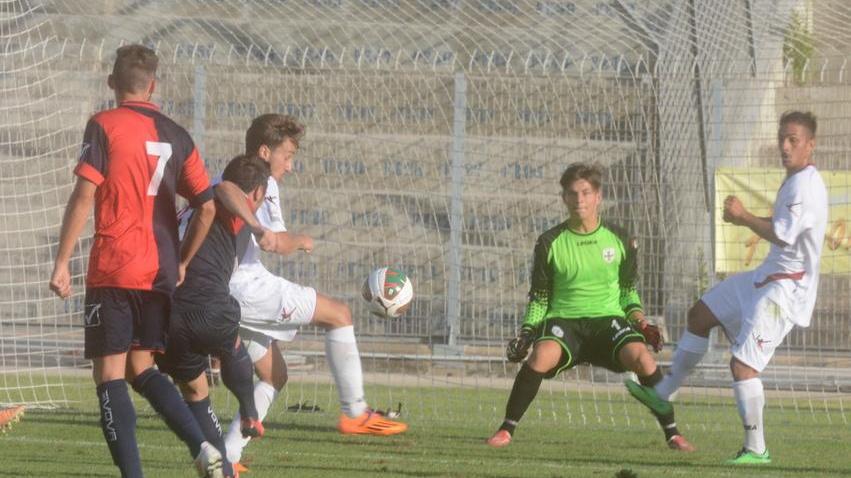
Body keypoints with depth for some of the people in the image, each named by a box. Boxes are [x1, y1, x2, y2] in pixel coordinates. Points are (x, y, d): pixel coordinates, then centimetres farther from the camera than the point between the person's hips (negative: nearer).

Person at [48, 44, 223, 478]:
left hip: (113, 269, -5)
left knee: (110, 375, -2)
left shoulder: (104, 126, -5)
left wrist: (61, 263, -9)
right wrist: (182, 263, 17)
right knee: (141, 368, 18)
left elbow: (84, 196, -12)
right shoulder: (176, 136, 10)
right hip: (161, 272, 5)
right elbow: (207, 207, 6)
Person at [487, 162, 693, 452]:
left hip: (608, 319, 1)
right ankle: (507, 430, -21)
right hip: (564, 319, -1)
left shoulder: (619, 240, 6)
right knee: (541, 357, -34)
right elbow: (539, 297, 10)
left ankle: (672, 433, -16)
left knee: (642, 357, -30)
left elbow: (629, 291, 16)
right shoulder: (550, 243, 2)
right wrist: (527, 331, -3)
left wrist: (641, 322, 1)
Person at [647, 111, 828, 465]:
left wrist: (744, 217, -16)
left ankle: (756, 449, -10)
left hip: (786, 288, -11)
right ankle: (663, 393, 31)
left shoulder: (806, 185, -20)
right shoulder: (794, 182, 12)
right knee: (700, 316, 20)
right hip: (766, 278, 11)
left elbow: (783, 235, -28)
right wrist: (745, 218, 9)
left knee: (742, 363, -16)